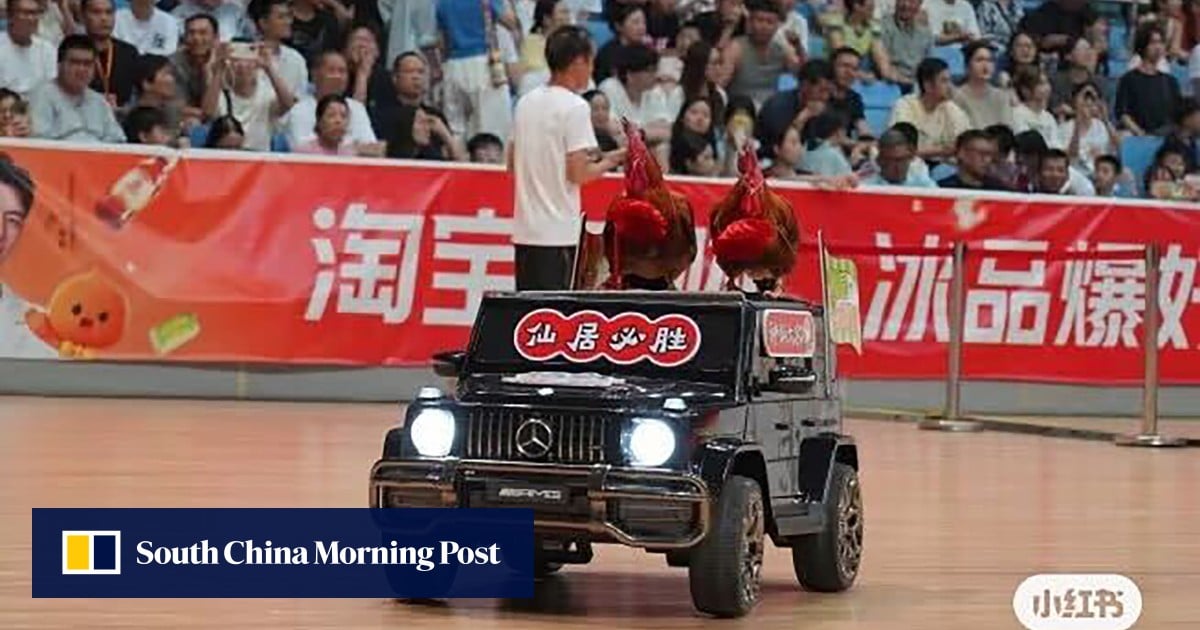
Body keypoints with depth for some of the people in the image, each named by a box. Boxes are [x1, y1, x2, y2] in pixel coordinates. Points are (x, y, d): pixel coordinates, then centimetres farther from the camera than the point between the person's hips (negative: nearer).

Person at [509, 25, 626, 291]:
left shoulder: (526, 102, 11)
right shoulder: (575, 106, -11)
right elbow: (578, 174, -15)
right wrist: (611, 160, 2)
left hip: (525, 231, 7)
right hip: (559, 232, -7)